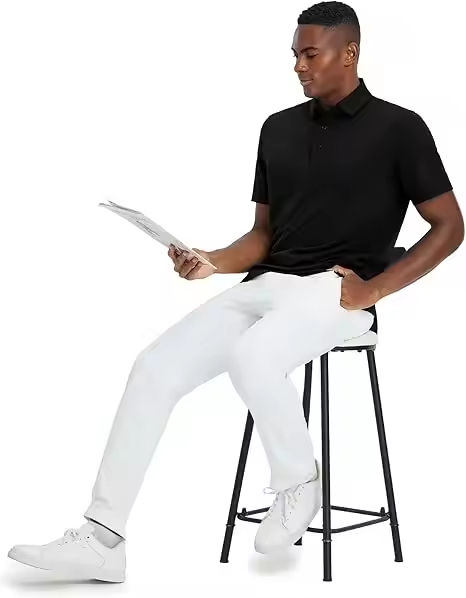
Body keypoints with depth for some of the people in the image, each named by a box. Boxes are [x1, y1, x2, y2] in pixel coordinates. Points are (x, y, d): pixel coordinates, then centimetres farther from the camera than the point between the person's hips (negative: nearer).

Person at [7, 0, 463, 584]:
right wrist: (210, 262, -4)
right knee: (155, 366, -14)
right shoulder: (278, 127, 16)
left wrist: (372, 288, -12)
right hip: (265, 282, 6)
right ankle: (101, 537, -11)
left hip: (335, 290, -6)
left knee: (251, 356, -36)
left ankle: (297, 482, -7)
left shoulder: (397, 128, 0)